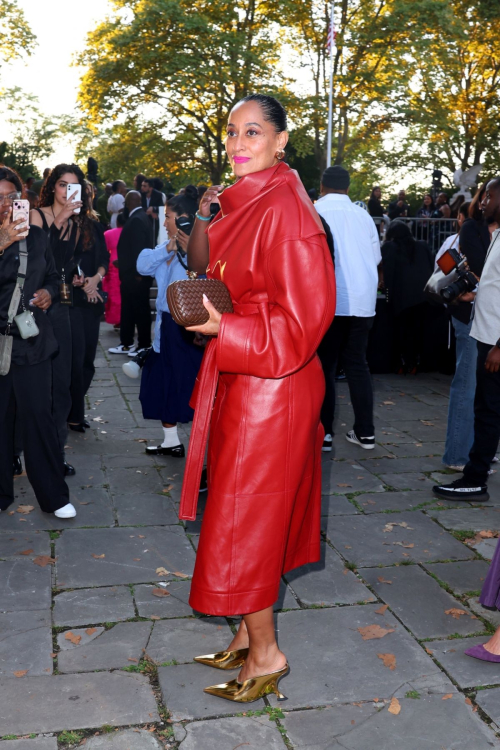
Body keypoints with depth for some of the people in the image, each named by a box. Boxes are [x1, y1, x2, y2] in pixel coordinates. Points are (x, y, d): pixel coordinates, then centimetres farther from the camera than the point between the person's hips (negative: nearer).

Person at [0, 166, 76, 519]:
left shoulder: (36, 236, 8)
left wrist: (48, 291, -1)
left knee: (39, 416, 1)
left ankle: (54, 495, 12)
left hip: (31, 341, 2)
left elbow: (53, 275, 20)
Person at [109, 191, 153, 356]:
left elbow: (138, 247, -23)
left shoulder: (137, 220, -17)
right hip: (133, 274, 10)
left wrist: (137, 273, -21)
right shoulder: (141, 217, 13)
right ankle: (126, 343, 24)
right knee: (128, 310, 15)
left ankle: (144, 345, 10)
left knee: (140, 310, 0)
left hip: (135, 275, -10)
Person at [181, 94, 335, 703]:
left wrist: (222, 327, -27)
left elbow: (304, 316, -22)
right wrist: (204, 219, 7)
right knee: (253, 513, 18)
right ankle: (250, 633, 34)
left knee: (244, 517, 2)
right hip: (239, 377, 9)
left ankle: (265, 654, 21)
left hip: (271, 384, -9)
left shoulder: (285, 208, -19)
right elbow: (206, 269, 20)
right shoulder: (241, 203, 10)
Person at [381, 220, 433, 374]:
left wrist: (388, 293, 1)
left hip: (402, 295, -3)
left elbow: (387, 271, -2)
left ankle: (404, 364, 6)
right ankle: (414, 364, 10)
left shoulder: (389, 247, 5)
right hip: (423, 293, 3)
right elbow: (431, 267, 18)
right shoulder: (423, 245, 15)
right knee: (418, 328, 9)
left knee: (402, 329, 7)